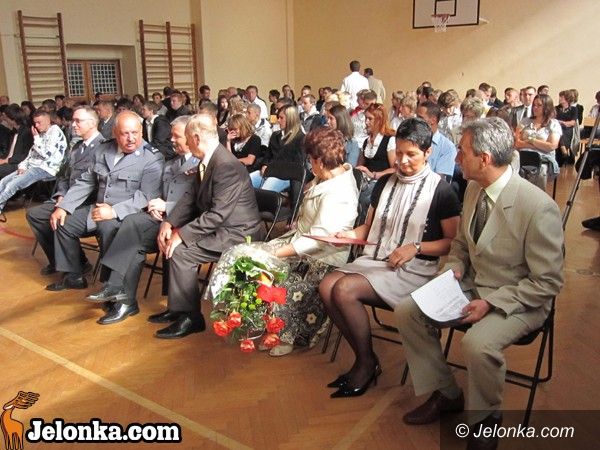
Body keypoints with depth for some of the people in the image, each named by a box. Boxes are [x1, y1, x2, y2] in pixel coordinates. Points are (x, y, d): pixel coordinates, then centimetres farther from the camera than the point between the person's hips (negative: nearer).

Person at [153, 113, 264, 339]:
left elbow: (218, 214, -28)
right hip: (218, 227, 10)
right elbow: (191, 197, 8)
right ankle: (177, 307, 17)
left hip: (237, 233, -10)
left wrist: (182, 234, -25)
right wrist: (169, 223, -6)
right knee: (170, 241, 8)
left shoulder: (227, 166, -25)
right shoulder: (207, 160, 5)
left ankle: (190, 317, -4)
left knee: (180, 251, -19)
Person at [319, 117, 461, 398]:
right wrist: (349, 234, -1)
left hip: (413, 270, -6)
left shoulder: (440, 190, -2)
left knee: (345, 290, -27)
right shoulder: (386, 183, 15)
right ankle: (362, 357, -3)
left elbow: (453, 241, -4)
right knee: (326, 286, -20)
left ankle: (367, 363, -4)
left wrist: (415, 247, -17)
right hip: (375, 259, 6)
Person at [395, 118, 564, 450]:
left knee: (477, 342, -35)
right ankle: (445, 394, 12)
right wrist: (453, 269, -6)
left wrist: (492, 303, -23)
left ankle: (485, 416, -1)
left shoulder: (539, 207, -24)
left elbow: (547, 282, -17)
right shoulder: (474, 189, -1)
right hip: (472, 285, 7)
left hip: (518, 301, -7)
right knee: (406, 311, -5)